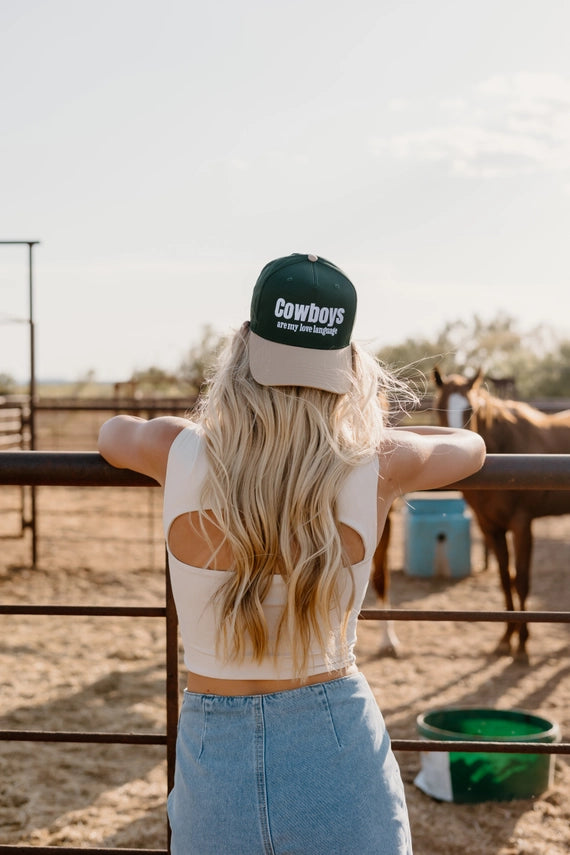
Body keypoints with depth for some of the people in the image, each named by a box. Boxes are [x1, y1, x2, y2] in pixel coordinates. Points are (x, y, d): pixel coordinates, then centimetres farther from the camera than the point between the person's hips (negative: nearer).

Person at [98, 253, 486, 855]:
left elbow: (112, 432, 14)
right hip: (340, 746, 0)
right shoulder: (378, 468, -13)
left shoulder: (179, 455, -13)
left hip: (213, 754, 1)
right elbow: (471, 445, 11)